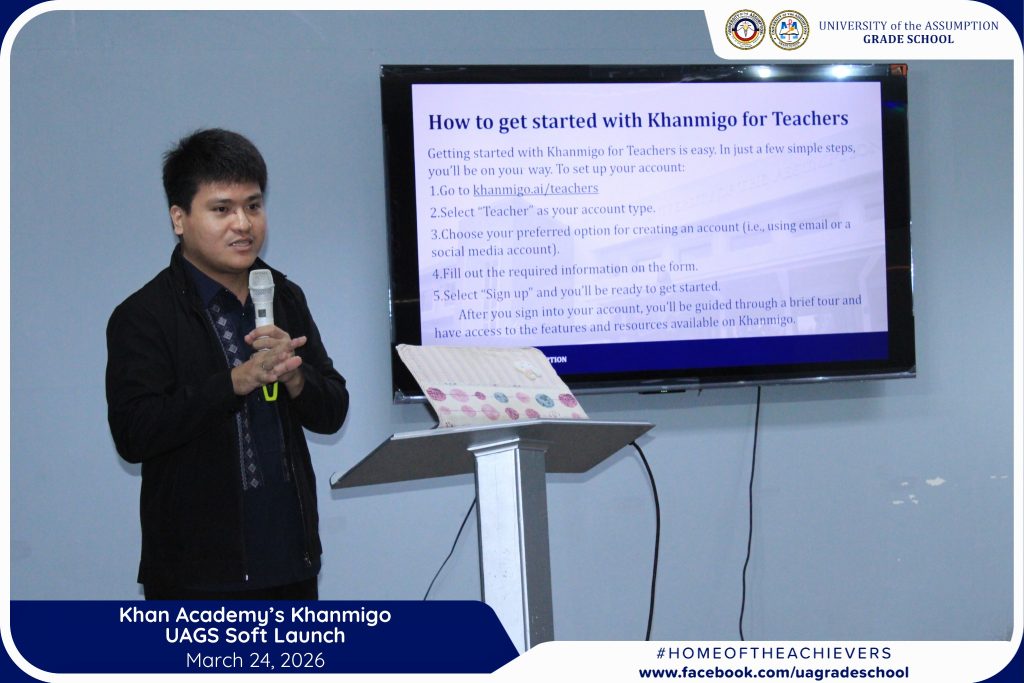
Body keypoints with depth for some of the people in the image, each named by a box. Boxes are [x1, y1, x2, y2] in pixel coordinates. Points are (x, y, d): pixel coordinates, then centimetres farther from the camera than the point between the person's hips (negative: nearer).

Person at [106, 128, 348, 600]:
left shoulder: (286, 299, 9)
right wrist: (237, 381, -26)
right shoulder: (142, 317, -8)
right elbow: (132, 435, -19)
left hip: (292, 562, 6)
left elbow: (332, 414, 8)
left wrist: (293, 376, -14)